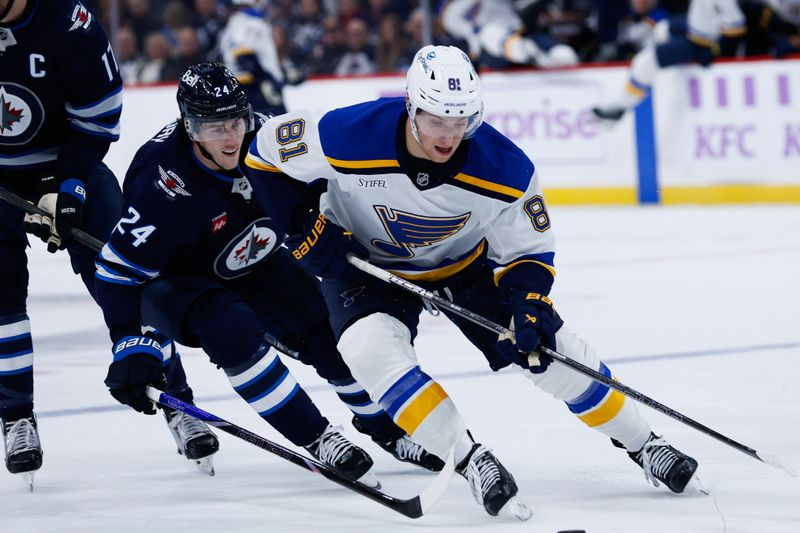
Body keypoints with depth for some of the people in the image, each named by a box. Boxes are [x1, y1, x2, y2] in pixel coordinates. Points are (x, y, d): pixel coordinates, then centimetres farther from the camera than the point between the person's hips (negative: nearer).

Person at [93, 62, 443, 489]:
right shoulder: (164, 185, -36)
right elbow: (118, 267, -29)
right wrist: (130, 345, -34)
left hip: (254, 266, 6)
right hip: (174, 279, -5)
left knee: (331, 333, -1)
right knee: (233, 330, -33)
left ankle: (387, 429, 24)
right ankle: (318, 440, -23)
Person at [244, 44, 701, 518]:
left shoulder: (505, 169, -28)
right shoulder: (347, 138, -34)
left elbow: (529, 250, -13)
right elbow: (268, 152, -16)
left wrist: (529, 302, -32)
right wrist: (308, 230, -19)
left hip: (464, 261, 1)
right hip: (364, 262, -1)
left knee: (553, 348, -7)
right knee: (373, 347, -31)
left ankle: (643, 444, 12)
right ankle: (471, 460, -23)